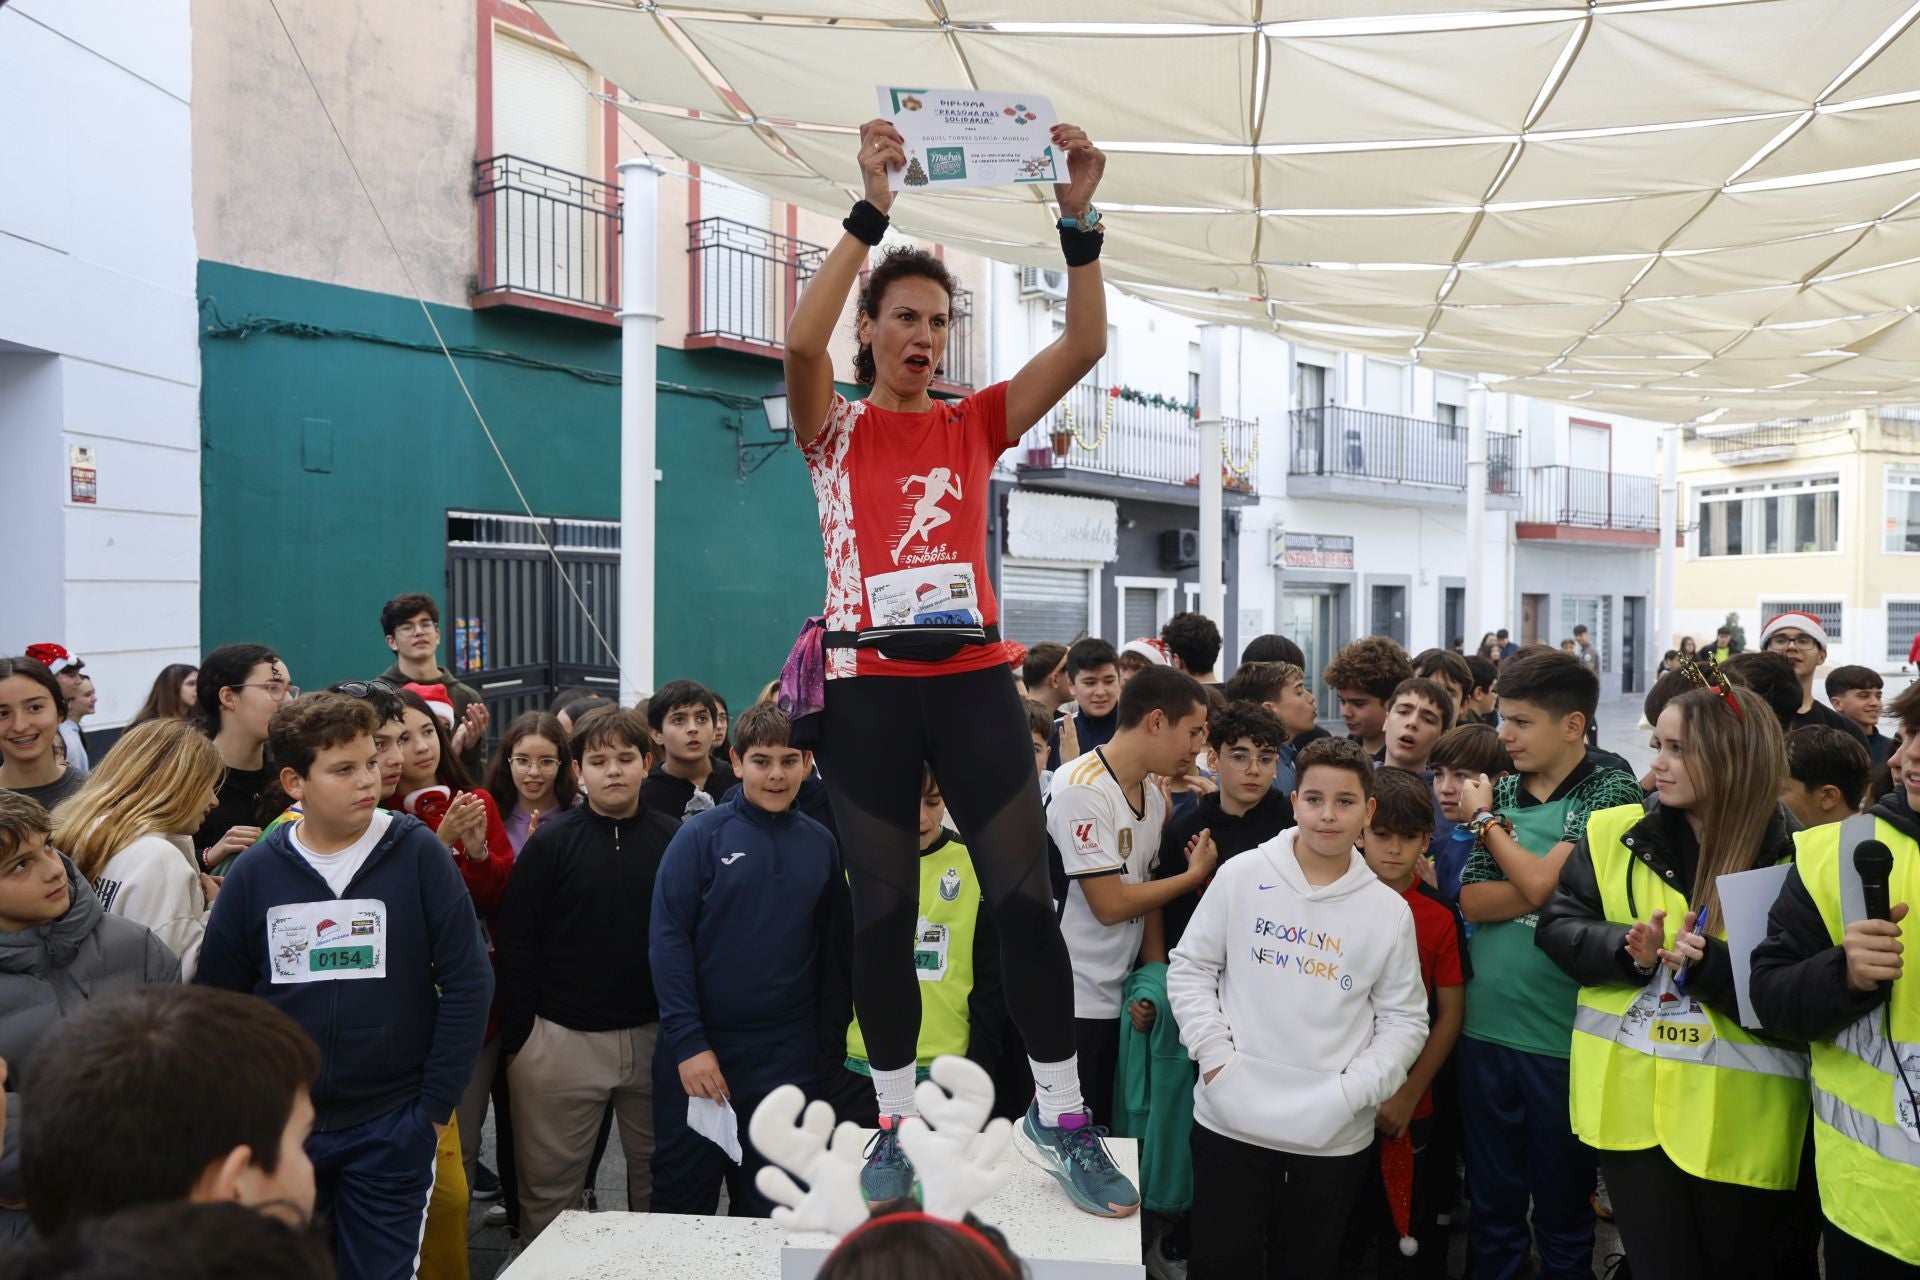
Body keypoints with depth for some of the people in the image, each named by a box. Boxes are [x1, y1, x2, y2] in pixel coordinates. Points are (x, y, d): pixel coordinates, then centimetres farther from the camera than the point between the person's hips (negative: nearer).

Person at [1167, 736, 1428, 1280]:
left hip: (1335, 1135, 1)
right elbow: (1189, 967, 2)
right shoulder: (1241, 875, -4)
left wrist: (1352, 1092, -9)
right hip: (1231, 1118, -1)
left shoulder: (1390, 911, -1)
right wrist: (1214, 1053, -8)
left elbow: (1404, 1020, 3)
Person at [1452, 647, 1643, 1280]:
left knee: (1563, 1209, 13)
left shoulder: (1612, 794, -8)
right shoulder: (1499, 789, 6)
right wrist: (1549, 889, -16)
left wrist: (1484, 818, -4)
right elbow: (1472, 901, -2)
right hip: (1484, 1029, 4)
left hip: (1562, 1038, -4)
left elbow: (1540, 882, -18)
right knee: (1491, 1202, 17)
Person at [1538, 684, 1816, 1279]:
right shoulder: (1614, 833, 0)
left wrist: (1711, 966, -26)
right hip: (1628, 1094, 2)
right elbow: (1556, 927, -1)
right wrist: (1628, 949, -18)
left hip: (1739, 1111, -2)